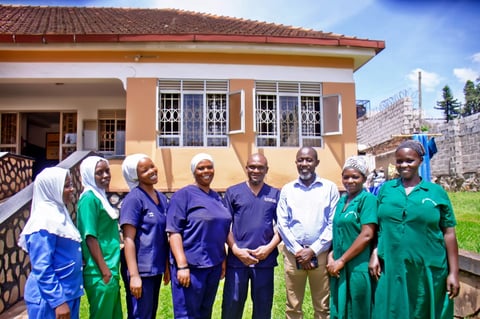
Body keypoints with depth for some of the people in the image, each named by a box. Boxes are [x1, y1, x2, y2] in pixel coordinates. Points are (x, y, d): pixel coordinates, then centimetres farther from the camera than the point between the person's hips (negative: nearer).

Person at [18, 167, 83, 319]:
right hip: (49, 298, -9)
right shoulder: (44, 220, -19)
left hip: (68, 293, 9)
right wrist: (58, 301, -21)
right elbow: (42, 269, -22)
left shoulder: (58, 214, 8)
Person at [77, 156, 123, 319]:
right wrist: (105, 271, -18)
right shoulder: (89, 198, -14)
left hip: (110, 271, 9)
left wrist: (111, 270, 18)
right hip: (100, 274, -9)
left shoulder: (101, 197, 12)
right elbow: (90, 238, -18)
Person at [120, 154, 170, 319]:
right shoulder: (134, 199, -12)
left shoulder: (162, 198, 8)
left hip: (156, 268, 7)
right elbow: (128, 239, -16)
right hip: (141, 270, -7)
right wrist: (134, 275, -19)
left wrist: (167, 266, 13)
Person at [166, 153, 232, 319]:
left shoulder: (217, 197, 12)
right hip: (191, 265, -6)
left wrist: (223, 259, 13)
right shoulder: (183, 195, -8)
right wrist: (182, 266, -20)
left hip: (213, 265, 7)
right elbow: (174, 232, -14)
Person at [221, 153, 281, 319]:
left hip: (265, 260, 1)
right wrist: (236, 250, -10)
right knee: (231, 306, 8)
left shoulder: (275, 194, 7)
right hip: (237, 260, -1)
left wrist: (269, 247, -9)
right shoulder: (232, 192, 4)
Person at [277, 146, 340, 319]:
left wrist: (313, 250, -8)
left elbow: (333, 223, -2)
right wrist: (297, 250, -7)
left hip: (321, 253, -1)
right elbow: (282, 224, 3)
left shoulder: (330, 188, 3)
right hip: (292, 254, 1)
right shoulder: (287, 189, 7)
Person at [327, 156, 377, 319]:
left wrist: (341, 260, -15)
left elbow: (367, 235, -18)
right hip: (339, 268, 7)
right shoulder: (342, 201, 11)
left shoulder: (368, 199, -10)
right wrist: (331, 256, -1)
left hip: (358, 267, -7)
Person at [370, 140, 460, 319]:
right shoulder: (386, 189, 6)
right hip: (391, 269, 1)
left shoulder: (436, 192, 1)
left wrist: (453, 272, -2)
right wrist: (375, 254, -1)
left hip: (428, 271, -1)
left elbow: (449, 233, 1)